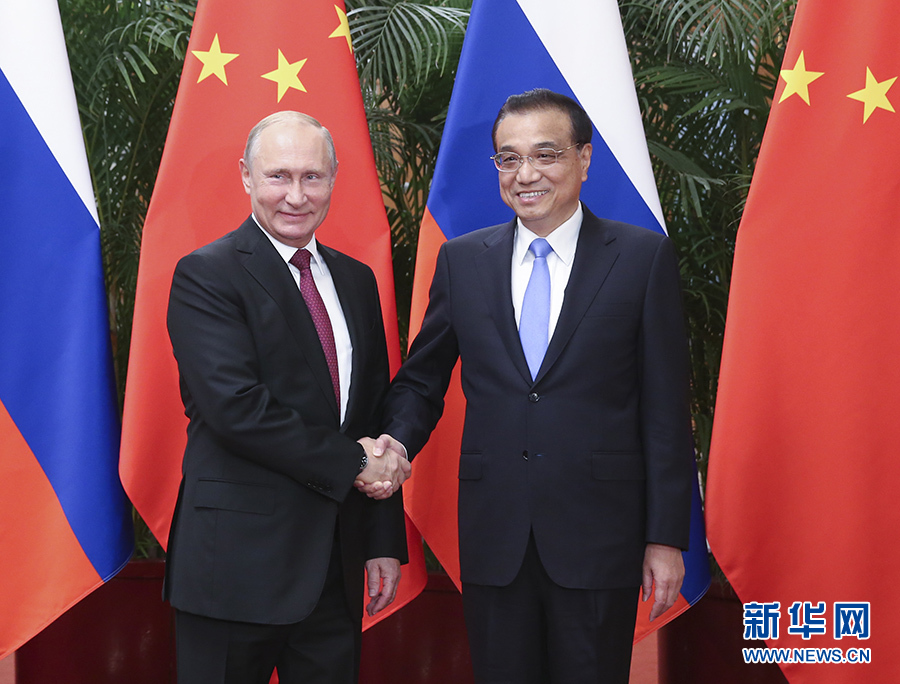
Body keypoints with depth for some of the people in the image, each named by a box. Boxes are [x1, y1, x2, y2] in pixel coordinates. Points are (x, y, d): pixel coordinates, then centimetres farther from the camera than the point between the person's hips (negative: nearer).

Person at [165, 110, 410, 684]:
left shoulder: (356, 280, 13)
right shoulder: (206, 275, -8)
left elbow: (377, 417, 13)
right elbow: (236, 408, -19)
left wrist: (385, 541, 9)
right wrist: (351, 462, -14)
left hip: (337, 564, 6)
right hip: (239, 559, -6)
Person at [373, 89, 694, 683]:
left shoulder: (644, 256, -2)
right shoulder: (462, 260, 6)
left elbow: (665, 408, -3)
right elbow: (422, 379, 13)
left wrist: (666, 537, -5)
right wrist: (399, 440, -9)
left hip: (598, 538, -2)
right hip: (493, 537, 3)